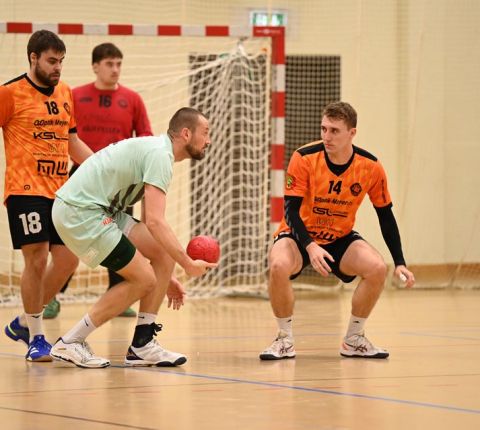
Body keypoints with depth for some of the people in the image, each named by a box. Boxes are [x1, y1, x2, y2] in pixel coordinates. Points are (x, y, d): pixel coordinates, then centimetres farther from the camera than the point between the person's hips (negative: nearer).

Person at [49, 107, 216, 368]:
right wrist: (188, 265, -18)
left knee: (163, 254, 5)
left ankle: (142, 346, 7)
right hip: (80, 212, -10)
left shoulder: (156, 150, 19)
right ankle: (70, 343, -2)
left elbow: (149, 224, 25)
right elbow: (155, 222, -24)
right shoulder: (160, 155, -14)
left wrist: (166, 278, 24)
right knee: (143, 280, -8)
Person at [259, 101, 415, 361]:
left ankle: (354, 340, -1)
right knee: (279, 266, -34)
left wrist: (400, 263, -8)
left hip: (340, 238, 3)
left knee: (377, 268, -24)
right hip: (299, 234, -2)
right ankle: (285, 340, -11)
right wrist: (310, 246, -36)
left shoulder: (371, 167, -13)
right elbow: (291, 209, -20)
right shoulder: (304, 158, -21)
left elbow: (385, 216, -2)